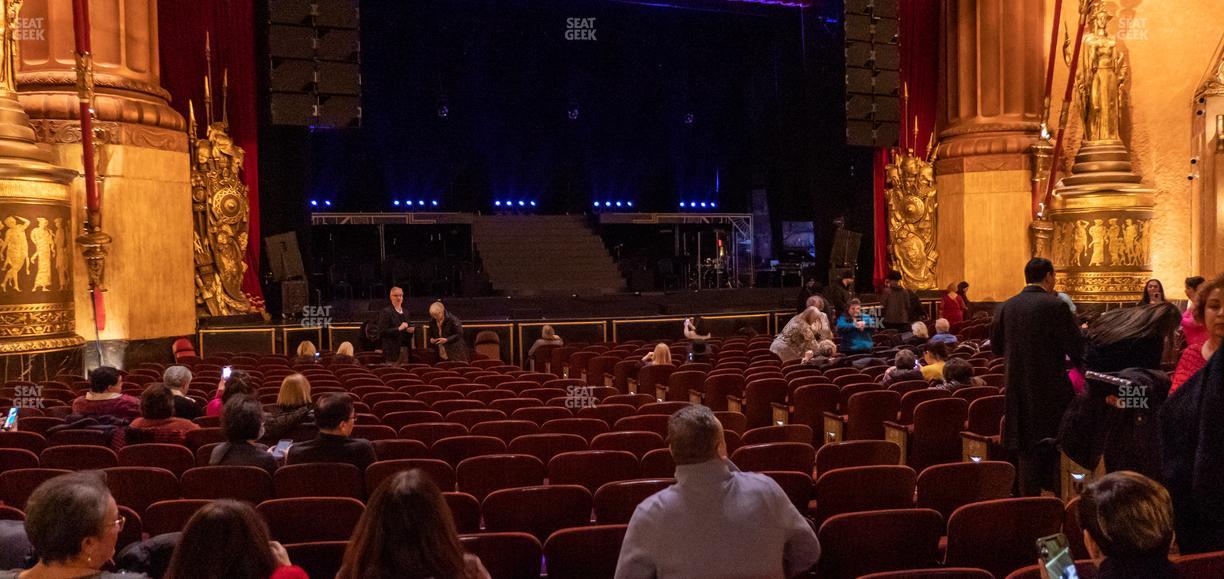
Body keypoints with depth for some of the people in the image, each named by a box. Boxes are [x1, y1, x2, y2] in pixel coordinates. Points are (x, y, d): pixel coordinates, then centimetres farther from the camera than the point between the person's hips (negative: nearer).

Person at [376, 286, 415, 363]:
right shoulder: (386, 312, -4)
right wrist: (398, 329, -18)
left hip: (406, 349, 6)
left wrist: (412, 330, 4)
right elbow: (382, 332, -11)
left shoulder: (405, 312, 18)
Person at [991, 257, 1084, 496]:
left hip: (1018, 390, 5)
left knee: (1027, 452, 12)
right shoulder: (1055, 306, -12)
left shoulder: (1005, 307, 3)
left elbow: (996, 345, 11)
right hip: (1050, 391, -4)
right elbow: (1075, 347, -11)